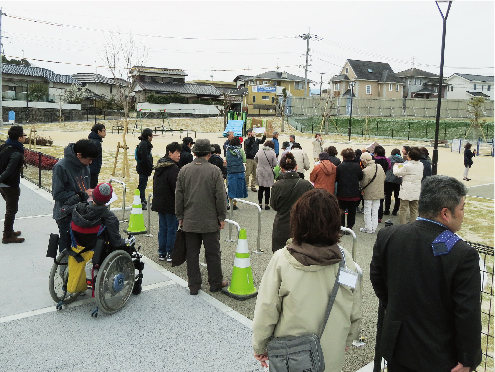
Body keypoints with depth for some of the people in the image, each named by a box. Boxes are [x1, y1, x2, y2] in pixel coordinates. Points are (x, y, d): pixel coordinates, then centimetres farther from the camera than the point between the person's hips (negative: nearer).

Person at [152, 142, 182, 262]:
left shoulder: (159, 167, 11)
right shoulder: (173, 168, -18)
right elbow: (177, 188, -20)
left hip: (159, 202, 9)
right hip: (171, 204, -9)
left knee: (162, 228, 14)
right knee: (172, 229, 1)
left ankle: (161, 253, 20)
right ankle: (170, 254, 6)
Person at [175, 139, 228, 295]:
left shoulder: (184, 170, 1)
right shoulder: (214, 171, -9)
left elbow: (179, 196, 4)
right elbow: (220, 196, -9)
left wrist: (180, 216, 13)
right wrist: (222, 217, 0)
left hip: (190, 221, 3)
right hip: (210, 221, -2)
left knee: (192, 254, 9)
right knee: (212, 253, 9)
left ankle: (194, 285, 15)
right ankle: (216, 283, 21)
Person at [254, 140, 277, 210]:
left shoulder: (260, 151, 0)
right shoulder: (272, 153, -9)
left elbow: (255, 159, 16)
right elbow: (274, 164, -9)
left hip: (260, 172, 3)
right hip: (268, 173, -3)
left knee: (260, 188, 11)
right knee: (267, 189, 4)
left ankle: (260, 204, 15)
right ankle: (266, 204, 7)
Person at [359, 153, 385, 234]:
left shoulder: (365, 171, -23)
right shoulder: (380, 167, -2)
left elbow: (363, 184, -18)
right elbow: (384, 179, 8)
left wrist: (361, 188, 3)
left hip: (369, 194, -6)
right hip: (378, 193, 6)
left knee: (368, 212, 7)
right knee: (375, 211, 14)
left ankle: (368, 228, 14)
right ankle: (374, 228, 20)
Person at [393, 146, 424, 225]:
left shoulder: (407, 166, -19)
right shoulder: (421, 165, 2)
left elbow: (396, 173, -9)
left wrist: (395, 166, 14)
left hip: (407, 191, -6)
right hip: (416, 191, 6)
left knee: (403, 209, 2)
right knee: (414, 209, 14)